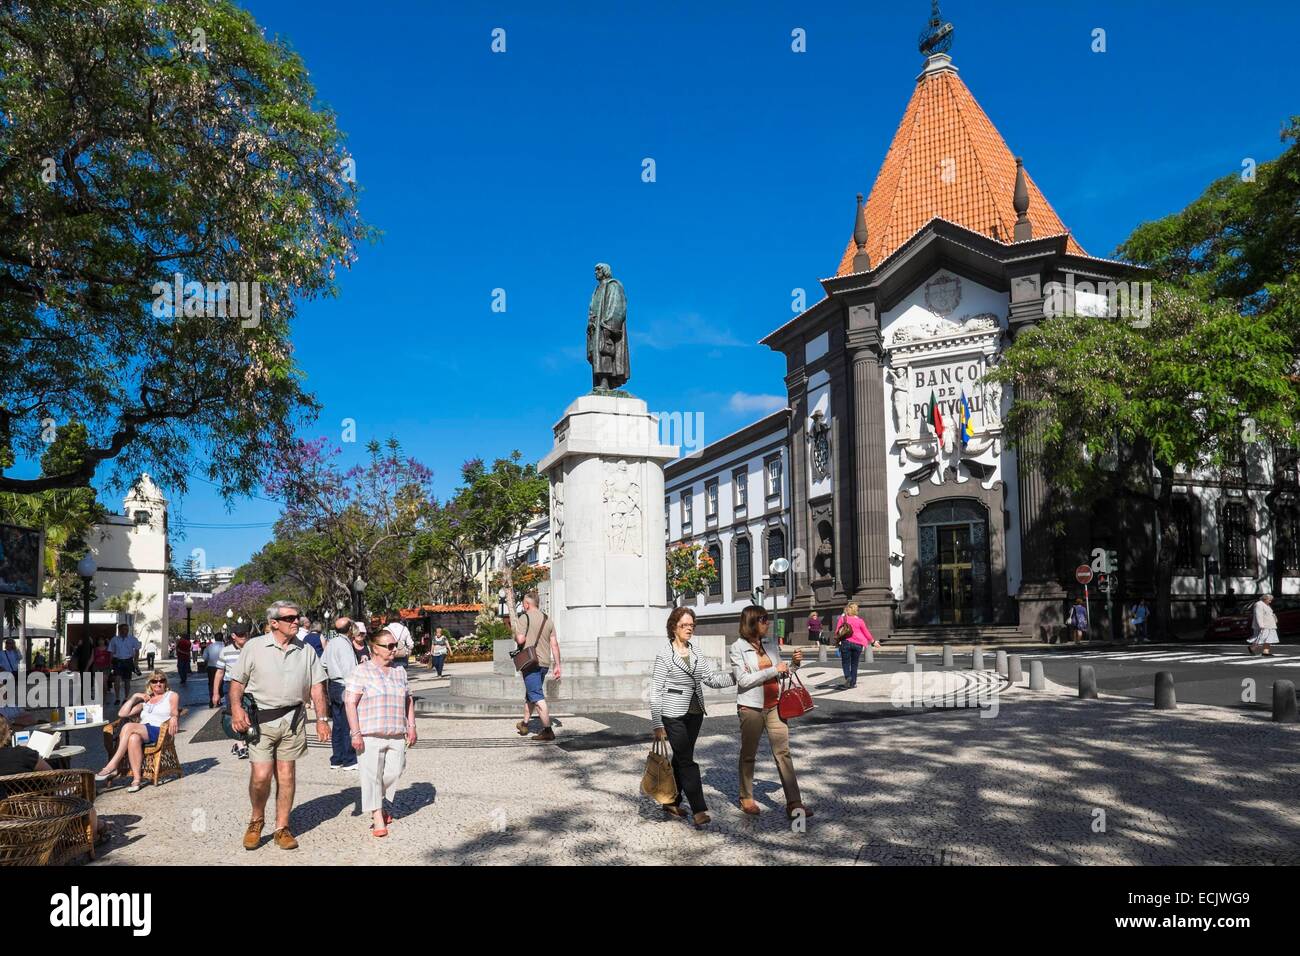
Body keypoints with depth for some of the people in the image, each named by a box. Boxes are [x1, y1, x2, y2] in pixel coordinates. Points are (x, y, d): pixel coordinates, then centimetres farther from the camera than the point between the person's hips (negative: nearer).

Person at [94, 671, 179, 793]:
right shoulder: (145, 700, 31)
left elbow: (174, 712, -3)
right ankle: (136, 780, -38)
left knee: (128, 727, -29)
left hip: (160, 732, -4)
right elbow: (122, 713, 21)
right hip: (142, 732, 4)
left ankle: (112, 767, -27)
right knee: (134, 738, -35)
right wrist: (134, 697, 13)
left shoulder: (172, 695, 18)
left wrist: (174, 718, -27)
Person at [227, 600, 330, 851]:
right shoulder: (254, 647, 0)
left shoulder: (306, 651, 8)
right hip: (260, 718, -2)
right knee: (261, 775, -7)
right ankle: (257, 821, 20)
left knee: (286, 774, 7)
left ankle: (282, 828, 19)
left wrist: (322, 719, 1)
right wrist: (236, 708, -15)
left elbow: (317, 688, 9)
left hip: (293, 718, 2)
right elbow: (237, 681, 1)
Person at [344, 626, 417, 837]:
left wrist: (411, 727, 13)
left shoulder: (400, 672, 14)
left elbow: (408, 701, 20)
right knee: (372, 776, -3)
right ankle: (378, 819, 6)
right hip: (370, 735, -5)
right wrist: (355, 733, -14)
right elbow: (350, 702, -8)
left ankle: (377, 804, 28)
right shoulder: (361, 671, -3)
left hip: (397, 736, 5)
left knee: (393, 772, 3)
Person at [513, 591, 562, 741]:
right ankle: (524, 724, 34)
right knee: (530, 694, 22)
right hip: (545, 663, 7)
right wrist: (557, 665, 11)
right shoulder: (547, 619, 12)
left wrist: (515, 637, 4)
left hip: (531, 662, -7)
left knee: (537, 697, -7)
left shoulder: (524, 618, -8)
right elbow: (554, 644, 9)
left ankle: (547, 730, -12)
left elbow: (520, 639, -20)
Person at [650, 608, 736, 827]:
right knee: (687, 762, -7)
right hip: (674, 716, -6)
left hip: (694, 714, 6)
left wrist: (737, 675, -8)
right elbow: (657, 692, -9)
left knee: (681, 759, 14)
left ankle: (671, 801, 28)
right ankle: (699, 809, -5)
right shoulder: (664, 655, -8)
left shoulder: (695, 654, 10)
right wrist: (657, 725, -12)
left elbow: (713, 678, 8)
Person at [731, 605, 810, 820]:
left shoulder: (771, 644, 9)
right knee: (749, 754, 10)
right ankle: (746, 798, 26)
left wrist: (794, 664, 0)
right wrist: (773, 670, -17)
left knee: (783, 752, -2)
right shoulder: (738, 648, -7)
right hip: (751, 707, -4)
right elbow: (743, 680, -16)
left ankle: (793, 803, -3)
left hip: (774, 706, 4)